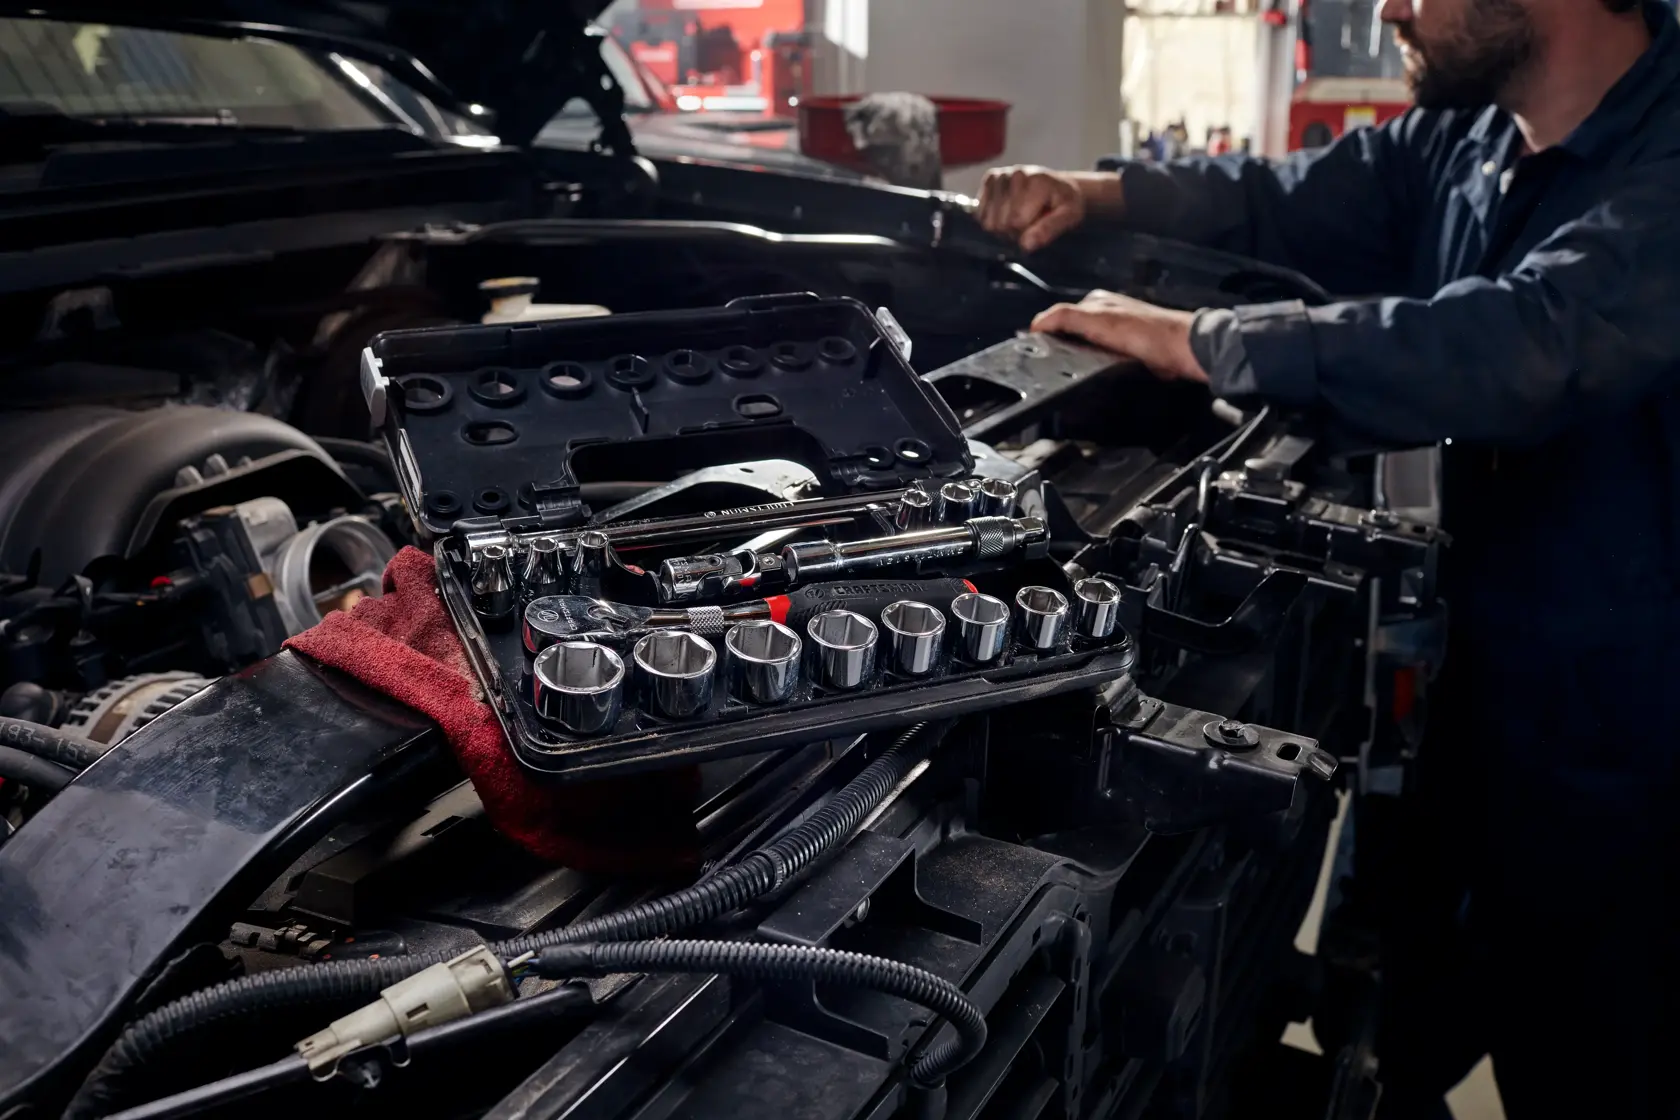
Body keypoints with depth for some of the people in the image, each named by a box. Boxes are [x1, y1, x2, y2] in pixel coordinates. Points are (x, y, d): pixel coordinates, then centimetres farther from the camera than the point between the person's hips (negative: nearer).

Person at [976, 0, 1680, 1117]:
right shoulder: (1462, 141, 3)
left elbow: (1521, 355, -37)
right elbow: (1286, 202, 14)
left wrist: (1197, 338, -28)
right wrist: (1099, 192, -2)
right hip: (1477, 698, 7)